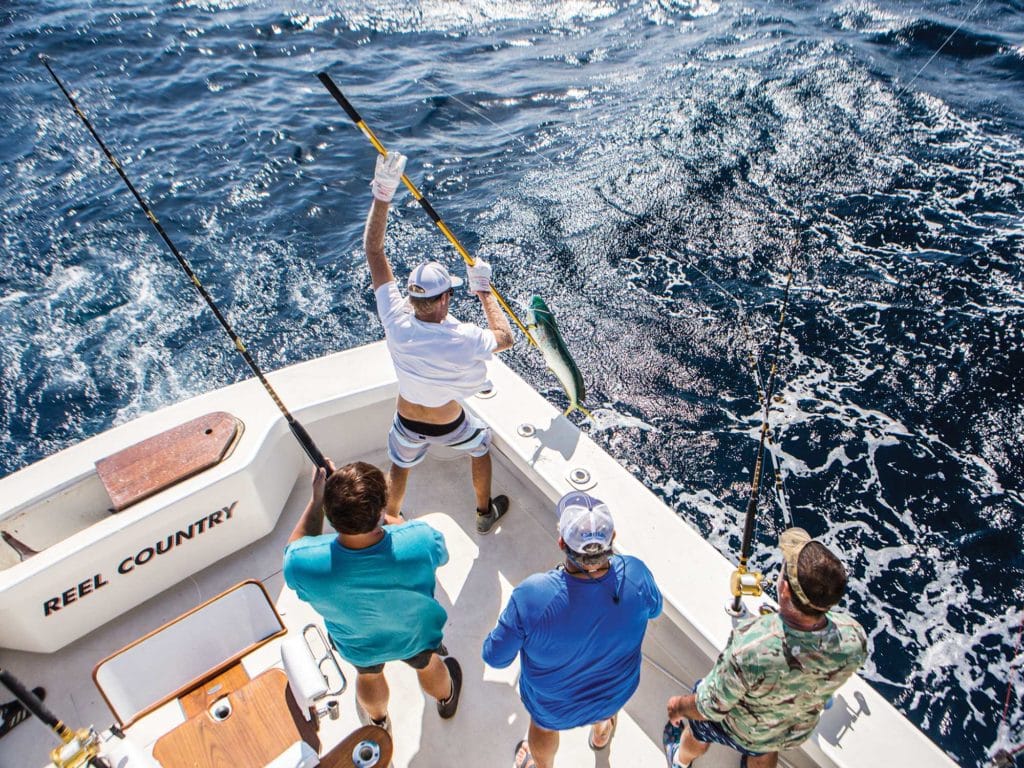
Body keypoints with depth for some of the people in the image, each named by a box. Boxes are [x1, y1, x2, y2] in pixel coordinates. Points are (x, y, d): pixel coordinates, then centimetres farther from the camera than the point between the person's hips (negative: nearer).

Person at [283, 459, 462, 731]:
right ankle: (446, 699, 68)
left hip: (358, 647, 1)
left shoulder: (304, 564, -43)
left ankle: (378, 720, 68)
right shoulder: (421, 540, -44)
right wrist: (384, 518, -10)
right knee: (427, 665, 35)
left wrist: (316, 499, -16)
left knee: (369, 675, 36)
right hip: (417, 636, 0)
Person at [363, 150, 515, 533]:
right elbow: (506, 338, -12)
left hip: (407, 422, 2)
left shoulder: (395, 320, -29)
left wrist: (382, 194, -26)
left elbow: (373, 250, -24)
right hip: (449, 425, -2)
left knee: (399, 466, 31)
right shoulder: (463, 339, -35)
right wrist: (484, 290, -8)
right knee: (481, 445, 30)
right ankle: (485, 512, 49)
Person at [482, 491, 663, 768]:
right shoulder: (636, 575, -34)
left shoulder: (531, 597, -42)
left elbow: (496, 656, -24)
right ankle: (600, 732, 72)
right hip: (616, 694, 2)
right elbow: (654, 609, -9)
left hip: (554, 707, -2)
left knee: (544, 726, 35)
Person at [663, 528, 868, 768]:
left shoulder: (749, 645, -49)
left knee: (699, 729, 33)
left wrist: (679, 707, -8)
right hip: (798, 732, 3)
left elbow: (711, 707, -30)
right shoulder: (854, 638, -35)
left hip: (739, 730, -3)